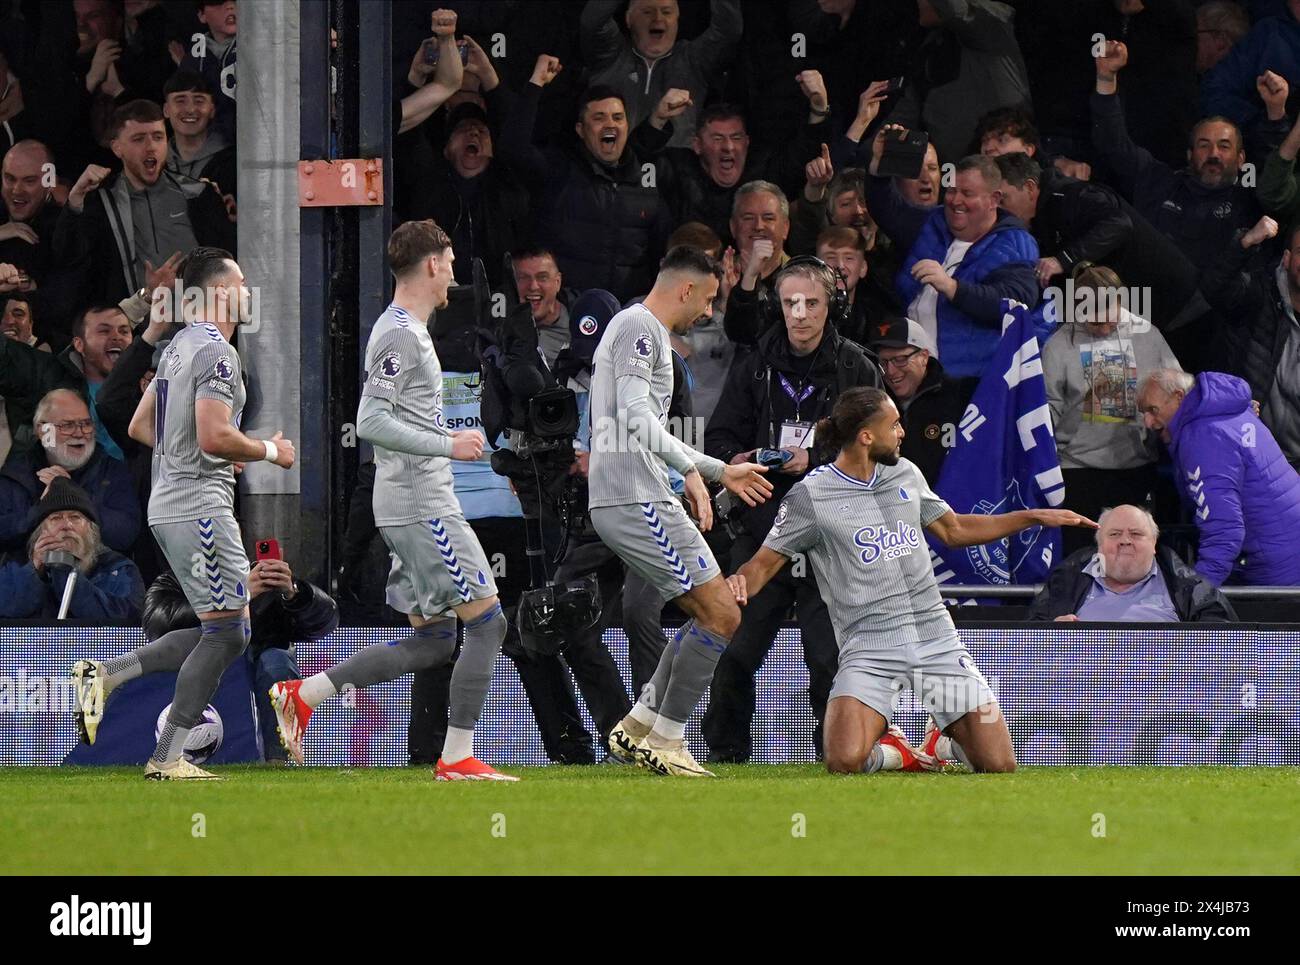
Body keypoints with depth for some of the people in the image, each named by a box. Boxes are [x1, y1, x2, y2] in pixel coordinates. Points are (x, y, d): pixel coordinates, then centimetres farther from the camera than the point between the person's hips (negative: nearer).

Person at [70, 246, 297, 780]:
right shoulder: (217, 352, -14)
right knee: (225, 631, -5)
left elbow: (140, 427, 22)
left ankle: (102, 676, 8)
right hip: (201, 503, -10)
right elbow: (214, 436, -23)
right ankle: (167, 758, -5)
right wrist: (271, 451, -7)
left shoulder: (178, 348, 17)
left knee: (222, 630, 13)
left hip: (170, 503, 10)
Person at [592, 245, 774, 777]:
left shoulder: (646, 331, 25)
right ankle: (665, 741, -6)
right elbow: (635, 417, -21)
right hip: (635, 500, -11)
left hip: (643, 502, 11)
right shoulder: (638, 326, -8)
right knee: (721, 617, -11)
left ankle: (638, 727, 14)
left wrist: (720, 470, 37)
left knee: (715, 614, 15)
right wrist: (691, 468, -29)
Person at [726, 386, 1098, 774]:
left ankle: (944, 740, 28)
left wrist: (1036, 517, 26)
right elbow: (765, 563, -1)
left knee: (999, 764, -6)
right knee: (845, 762, -29)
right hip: (869, 647, -4)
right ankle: (892, 752, 8)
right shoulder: (812, 495, -5)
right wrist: (738, 582, -26)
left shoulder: (905, 474, 12)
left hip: (936, 638, 4)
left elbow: (953, 530, 27)